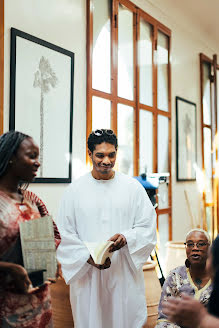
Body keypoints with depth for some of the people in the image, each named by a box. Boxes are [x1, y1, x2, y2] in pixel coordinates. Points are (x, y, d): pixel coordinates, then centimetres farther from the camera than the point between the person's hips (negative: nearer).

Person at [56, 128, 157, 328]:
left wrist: (126, 238, -16)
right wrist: (88, 257, -13)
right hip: (86, 274, 0)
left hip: (125, 273, 1)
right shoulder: (75, 190, 3)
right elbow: (64, 234, 1)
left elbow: (148, 227, 3)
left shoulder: (132, 187, 4)